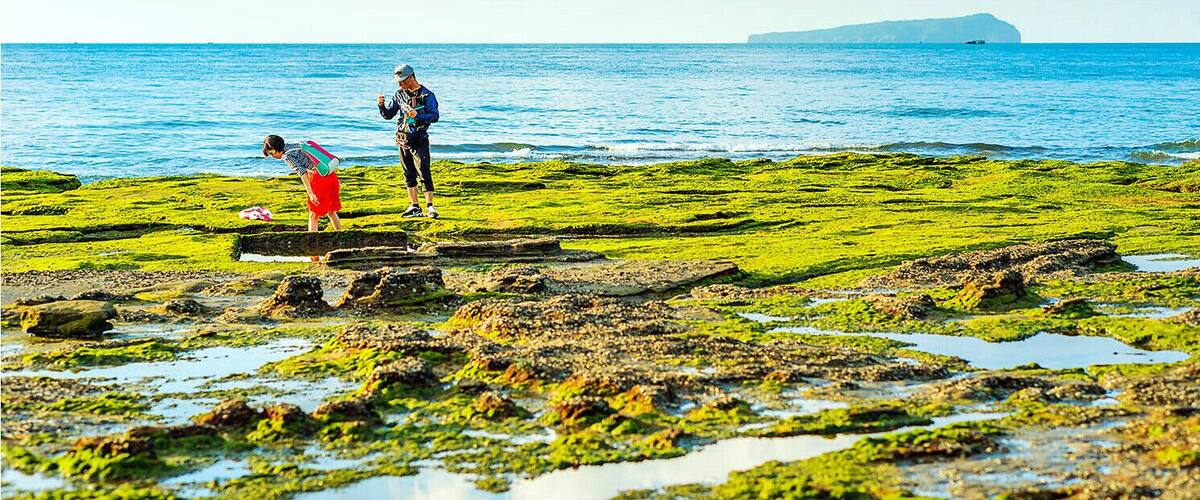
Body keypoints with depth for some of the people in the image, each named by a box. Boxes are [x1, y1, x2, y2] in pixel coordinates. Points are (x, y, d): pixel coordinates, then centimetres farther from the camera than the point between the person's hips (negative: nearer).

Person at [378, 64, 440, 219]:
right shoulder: (400, 95, 9)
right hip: (403, 140, 6)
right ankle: (415, 207, 14)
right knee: (409, 175, 8)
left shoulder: (427, 95, -7)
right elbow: (388, 115, 14)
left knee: (424, 173, -11)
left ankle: (430, 207, -8)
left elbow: (434, 116, -14)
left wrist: (417, 116, -29)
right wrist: (381, 105, -6)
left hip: (419, 140, -6)